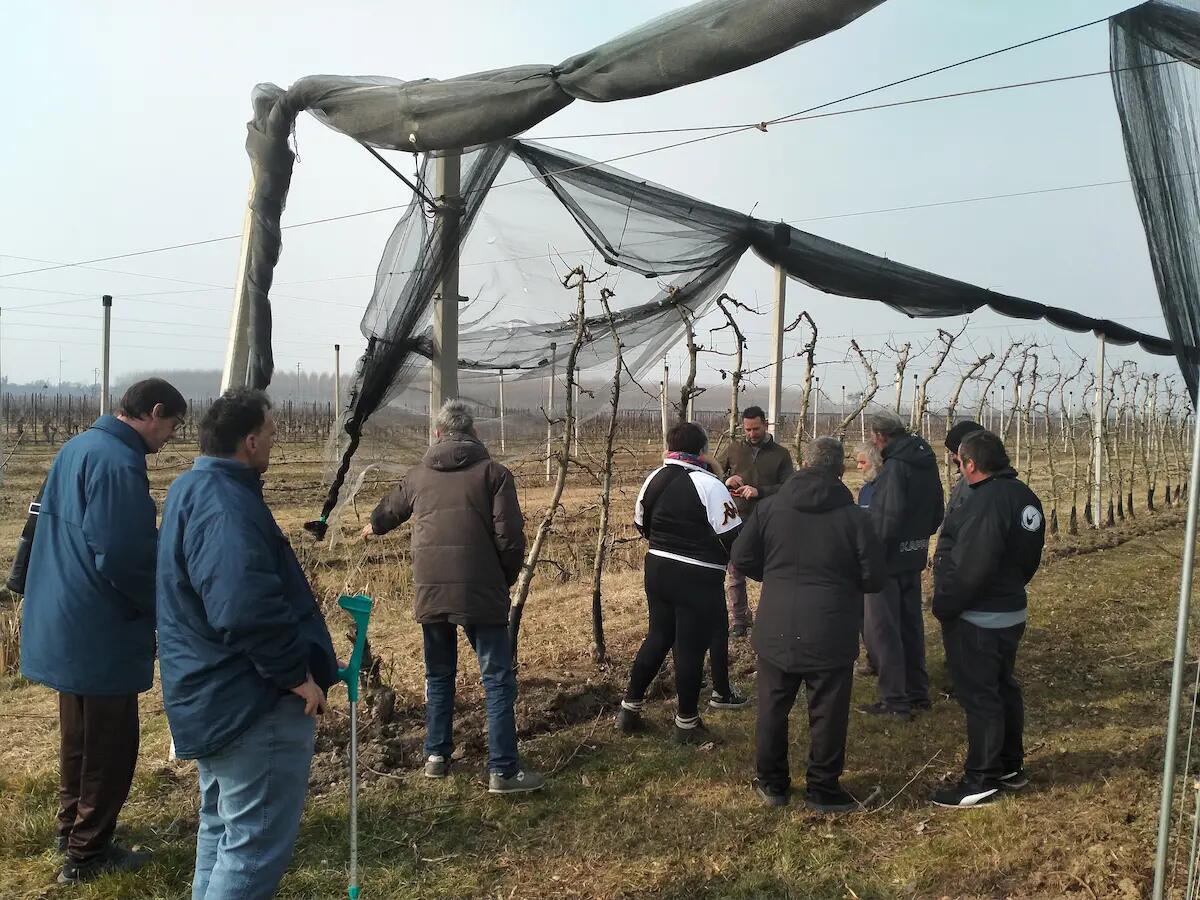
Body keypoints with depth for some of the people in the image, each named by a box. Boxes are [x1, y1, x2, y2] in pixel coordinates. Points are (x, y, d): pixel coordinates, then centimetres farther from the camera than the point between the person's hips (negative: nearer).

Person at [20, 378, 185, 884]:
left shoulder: (76, 448, 9)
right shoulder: (118, 463, -22)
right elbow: (124, 558, -26)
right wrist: (165, 607, -10)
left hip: (65, 622, 10)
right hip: (101, 630, -10)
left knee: (80, 733, 22)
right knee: (110, 742, 3)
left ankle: (71, 829, 36)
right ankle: (87, 854, 14)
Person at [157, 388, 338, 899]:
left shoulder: (192, 489, 11)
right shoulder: (226, 505, -23)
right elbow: (248, 608, -34)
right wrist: (296, 673, -22)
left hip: (213, 695, 11)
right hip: (254, 702, -11)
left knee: (224, 828, 24)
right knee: (258, 843, -2)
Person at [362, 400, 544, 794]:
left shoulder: (418, 475, 12)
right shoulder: (493, 472, -2)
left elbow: (388, 509, 32)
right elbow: (510, 537, -9)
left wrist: (374, 527, 55)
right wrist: (506, 579, 8)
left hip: (430, 594, 4)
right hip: (481, 593, -4)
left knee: (439, 676, 20)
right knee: (498, 680, 3)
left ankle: (436, 756, 28)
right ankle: (503, 770, 3)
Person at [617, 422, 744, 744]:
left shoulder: (653, 479, 5)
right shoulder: (708, 485, -17)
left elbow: (641, 524, 15)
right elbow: (732, 536, -16)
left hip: (657, 569, 7)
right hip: (697, 578, -7)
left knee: (657, 637, 19)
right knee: (691, 647, 4)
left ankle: (629, 709, 26)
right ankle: (686, 723, 16)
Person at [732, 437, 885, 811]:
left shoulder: (770, 507, -3)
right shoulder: (855, 516, -9)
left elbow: (742, 558, 1)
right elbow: (873, 578, -7)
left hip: (776, 630, 3)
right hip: (831, 635, -2)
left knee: (772, 708, 16)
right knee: (827, 714, 11)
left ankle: (772, 784, 29)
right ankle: (822, 790, 22)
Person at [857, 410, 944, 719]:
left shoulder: (895, 465, -20)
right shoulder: (927, 461, 8)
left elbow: (891, 517, -26)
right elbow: (937, 511, 15)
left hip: (889, 558, -9)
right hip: (915, 557, 9)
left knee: (881, 629, 1)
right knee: (910, 625, 19)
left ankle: (895, 700, 6)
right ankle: (917, 692, 29)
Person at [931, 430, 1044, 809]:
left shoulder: (987, 501, -25)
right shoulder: (1025, 497, 6)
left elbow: (971, 567, -28)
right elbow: (1029, 558, 14)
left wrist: (944, 606, -17)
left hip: (976, 618, -10)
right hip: (1011, 611, 10)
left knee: (978, 696, 0)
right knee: (1003, 687, 20)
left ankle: (981, 781, 10)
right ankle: (1011, 767, 33)